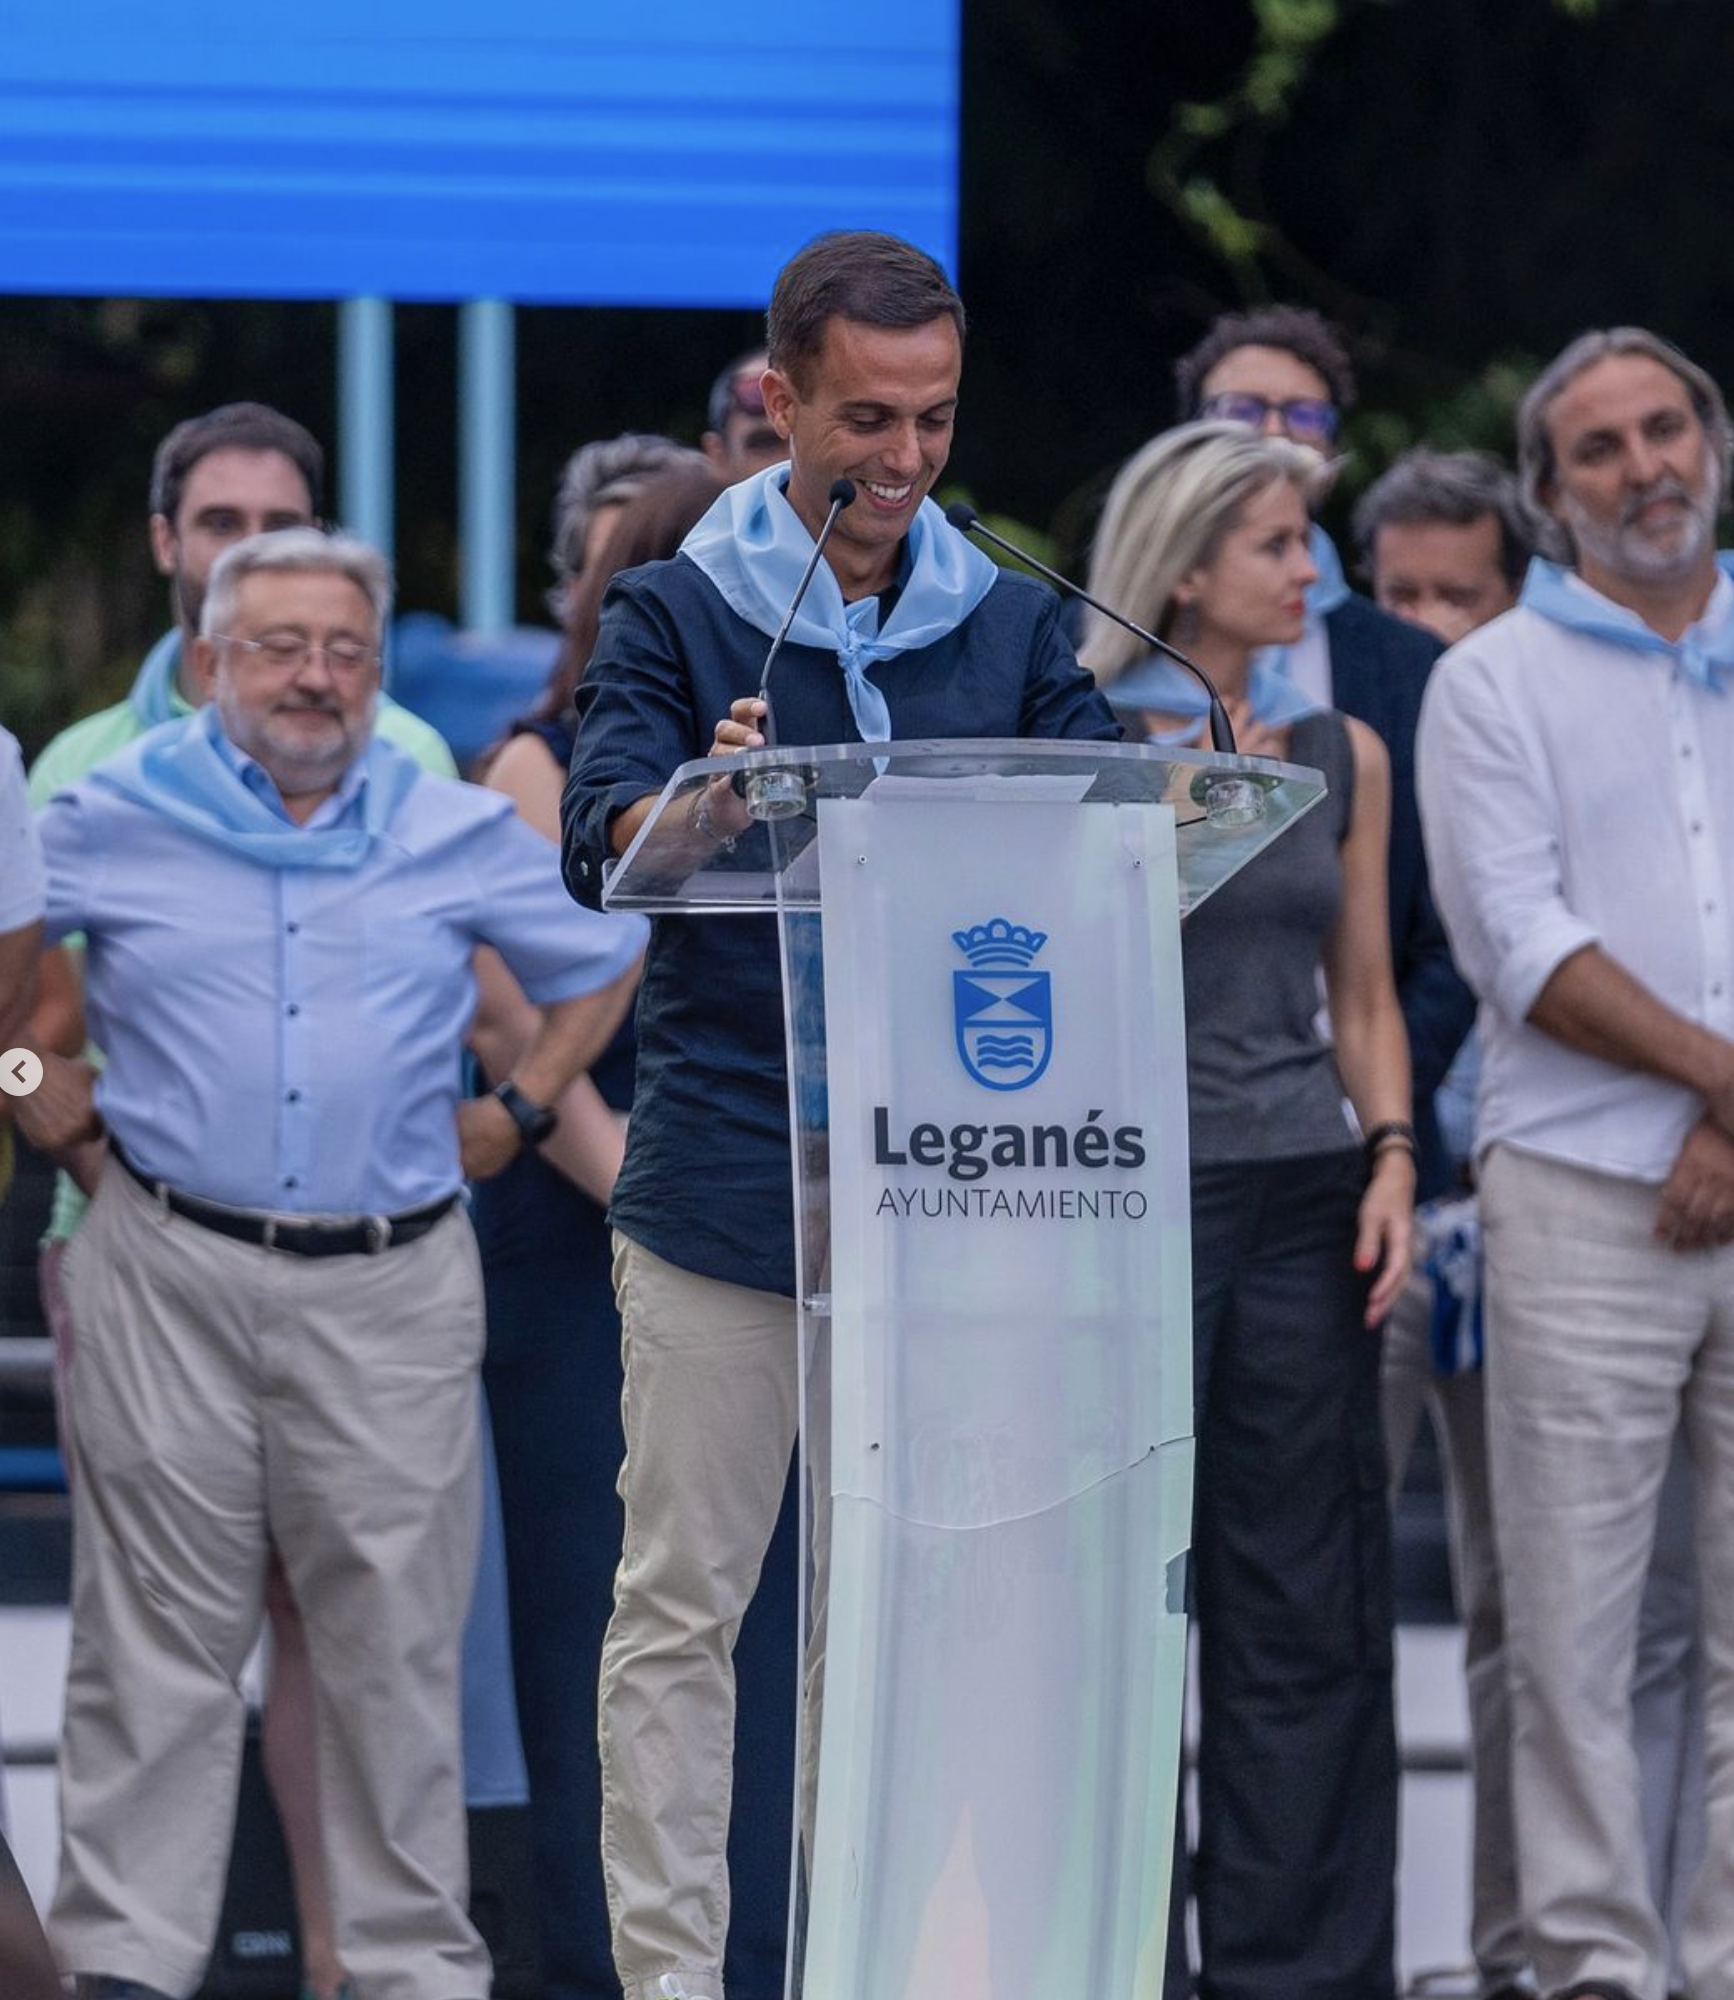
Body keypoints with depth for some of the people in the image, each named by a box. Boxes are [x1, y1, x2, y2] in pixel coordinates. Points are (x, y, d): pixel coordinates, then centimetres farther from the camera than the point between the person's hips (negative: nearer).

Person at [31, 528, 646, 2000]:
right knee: (159, 1638, 1)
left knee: (396, 1643, 3)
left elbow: (608, 957, 22)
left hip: (392, 1287, 1)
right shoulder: (114, 822, 4)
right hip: (172, 1275, -1)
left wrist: (517, 1114, 15)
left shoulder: (459, 835, 9)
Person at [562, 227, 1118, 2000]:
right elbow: (599, 838, -14)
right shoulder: (676, 613, 0)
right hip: (724, 1175, -3)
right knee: (684, 1603, 0)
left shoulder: (1007, 625, 10)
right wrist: (701, 810, -35)